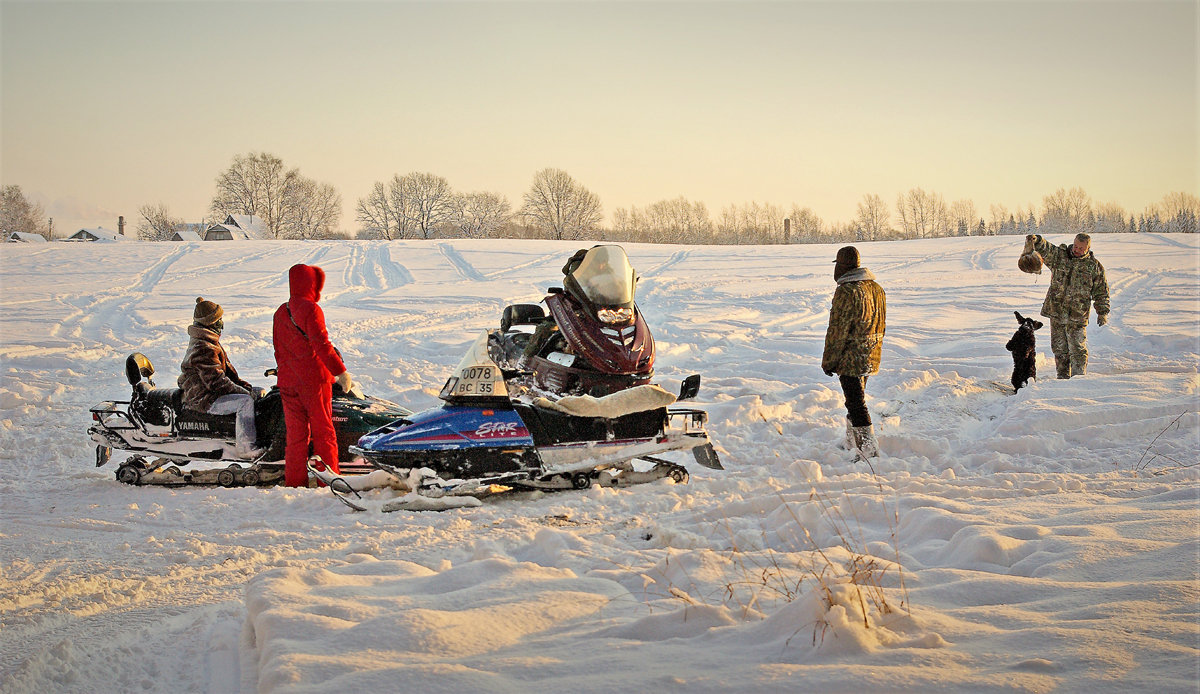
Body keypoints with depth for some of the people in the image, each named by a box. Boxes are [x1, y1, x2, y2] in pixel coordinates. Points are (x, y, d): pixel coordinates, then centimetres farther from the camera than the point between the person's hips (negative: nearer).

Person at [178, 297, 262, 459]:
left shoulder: (210, 342, 14)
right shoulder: (203, 349, -21)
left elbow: (226, 368, 21)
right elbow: (215, 381, -25)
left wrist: (244, 385, 9)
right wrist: (242, 390, -19)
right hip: (204, 400, -11)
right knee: (246, 401, -28)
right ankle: (245, 447, -29)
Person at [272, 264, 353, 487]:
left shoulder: (280, 313, 11)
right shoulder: (310, 309, -11)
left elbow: (278, 351, 16)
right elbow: (322, 345, -19)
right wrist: (341, 371, -18)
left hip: (287, 382, 6)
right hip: (314, 379, -6)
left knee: (296, 433, 10)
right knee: (323, 431, 1)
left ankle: (294, 481, 11)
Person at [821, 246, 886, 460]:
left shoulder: (846, 291, -18)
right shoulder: (876, 288, 9)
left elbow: (837, 331, -16)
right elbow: (880, 325, 17)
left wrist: (828, 360, -8)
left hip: (850, 358, -8)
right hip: (870, 358, 9)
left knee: (856, 404, -5)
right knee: (856, 400, 20)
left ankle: (870, 452, -7)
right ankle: (853, 446, 29)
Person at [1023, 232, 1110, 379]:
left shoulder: (1094, 266, 3)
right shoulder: (1059, 256, 6)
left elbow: (1101, 291, 8)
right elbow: (1044, 248, -8)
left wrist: (1102, 312, 3)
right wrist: (1035, 240, -31)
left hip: (1077, 315, -3)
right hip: (1056, 312, 3)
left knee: (1077, 349, -6)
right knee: (1059, 348, 9)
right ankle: (1063, 377, 19)